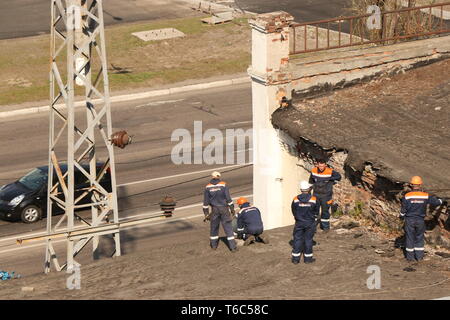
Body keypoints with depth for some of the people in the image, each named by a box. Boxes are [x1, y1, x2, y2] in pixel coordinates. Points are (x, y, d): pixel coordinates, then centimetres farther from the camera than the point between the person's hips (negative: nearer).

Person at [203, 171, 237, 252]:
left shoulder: (208, 187, -1)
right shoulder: (223, 185, -7)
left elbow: (206, 201, 2)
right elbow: (228, 198, -8)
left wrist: (206, 213, 9)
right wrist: (232, 209, 1)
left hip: (215, 210, 2)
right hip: (224, 209, -2)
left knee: (214, 227, 17)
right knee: (228, 227, 1)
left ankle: (213, 245, 26)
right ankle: (232, 247, -1)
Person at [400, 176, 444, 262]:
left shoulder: (407, 196, -14)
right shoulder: (425, 196, -9)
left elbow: (403, 210, -8)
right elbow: (437, 201, 4)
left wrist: (401, 216, 13)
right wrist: (440, 200, 28)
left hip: (409, 220, -1)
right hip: (420, 221, 1)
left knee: (410, 238, 9)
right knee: (419, 238, 15)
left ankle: (410, 256, 15)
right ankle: (419, 256, 17)